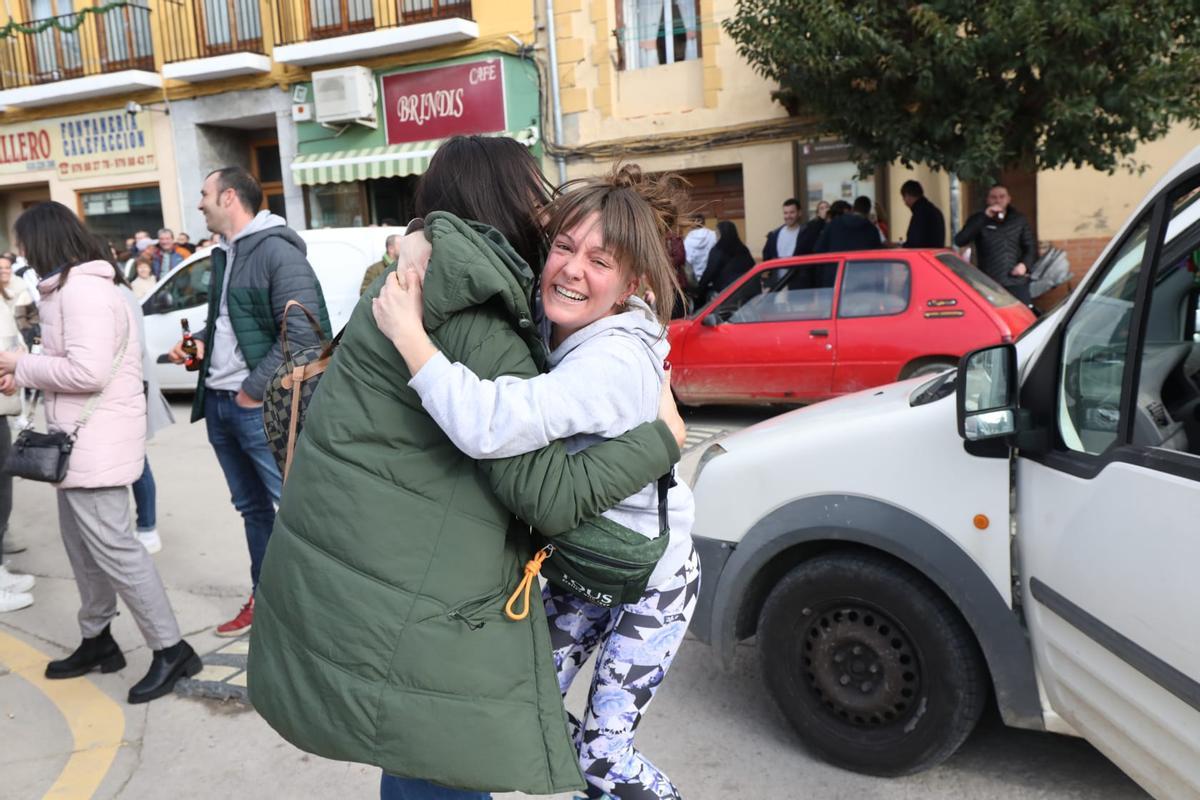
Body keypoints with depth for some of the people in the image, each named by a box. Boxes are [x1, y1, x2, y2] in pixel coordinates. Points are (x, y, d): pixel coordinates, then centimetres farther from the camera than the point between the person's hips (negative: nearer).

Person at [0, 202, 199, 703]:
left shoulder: (81, 290, -17)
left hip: (95, 441, -11)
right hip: (81, 438, 11)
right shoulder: (72, 287, 17)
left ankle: (171, 650, 1)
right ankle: (97, 640, 30)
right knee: (81, 544, 17)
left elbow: (88, 371, -26)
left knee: (111, 547, -7)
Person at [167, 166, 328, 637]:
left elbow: (304, 332, -20)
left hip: (260, 406, -9)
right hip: (219, 403, 9)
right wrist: (200, 341, 7)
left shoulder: (276, 250, -13)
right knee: (251, 507, 17)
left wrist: (255, 388, -17)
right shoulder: (224, 255, 15)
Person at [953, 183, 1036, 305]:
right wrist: (984, 217, -16)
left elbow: (1030, 246, 17)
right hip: (989, 284, -2)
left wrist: (1024, 264, -5)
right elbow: (959, 241, -12)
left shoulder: (1019, 220, 13)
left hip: (1017, 282, 3)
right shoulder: (978, 219, 5)